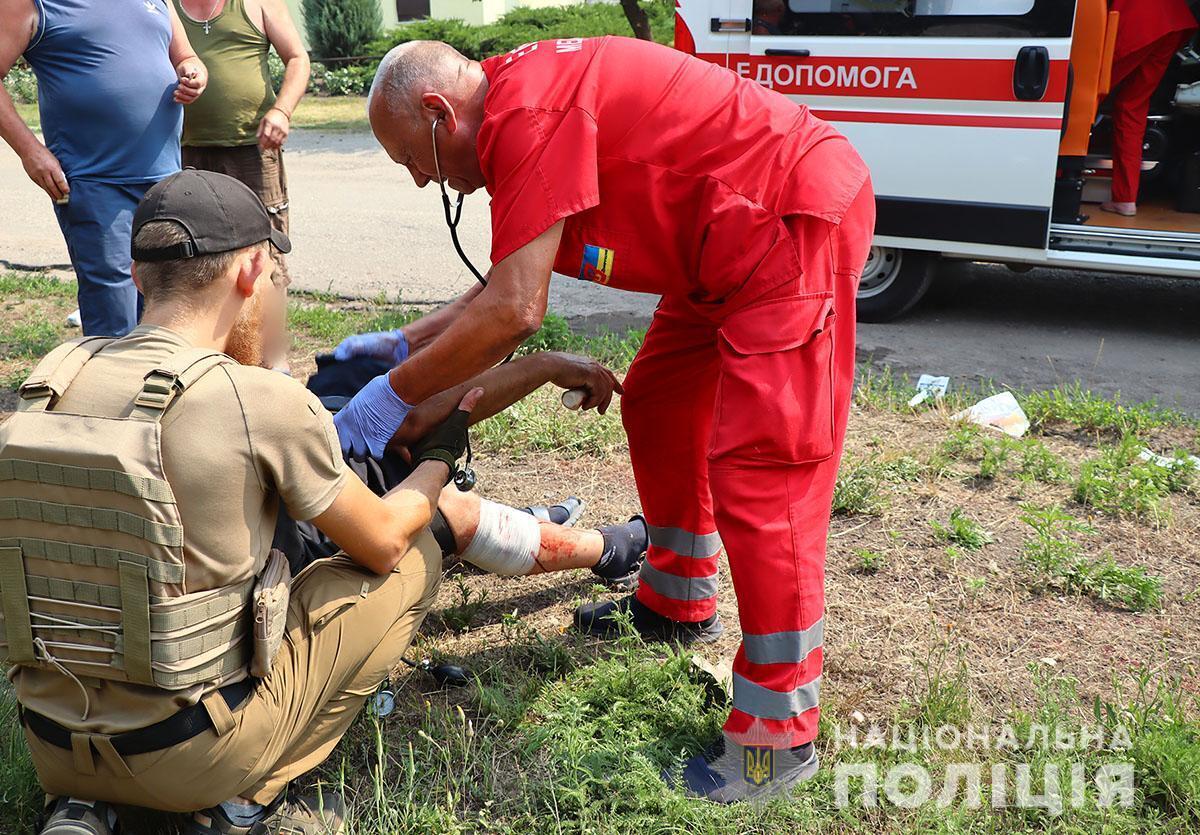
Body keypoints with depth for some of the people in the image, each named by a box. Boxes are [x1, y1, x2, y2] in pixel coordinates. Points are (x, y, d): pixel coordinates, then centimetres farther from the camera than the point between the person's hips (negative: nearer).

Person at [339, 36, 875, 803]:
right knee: (658, 408, 18)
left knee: (760, 468, -11)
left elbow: (513, 312, -22)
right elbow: (510, 290, 17)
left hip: (799, 224, -11)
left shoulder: (525, 113, -20)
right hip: (734, 243, 11)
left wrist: (396, 394, -11)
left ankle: (778, 739, 0)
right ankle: (677, 604, 36)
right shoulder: (521, 105, 12)